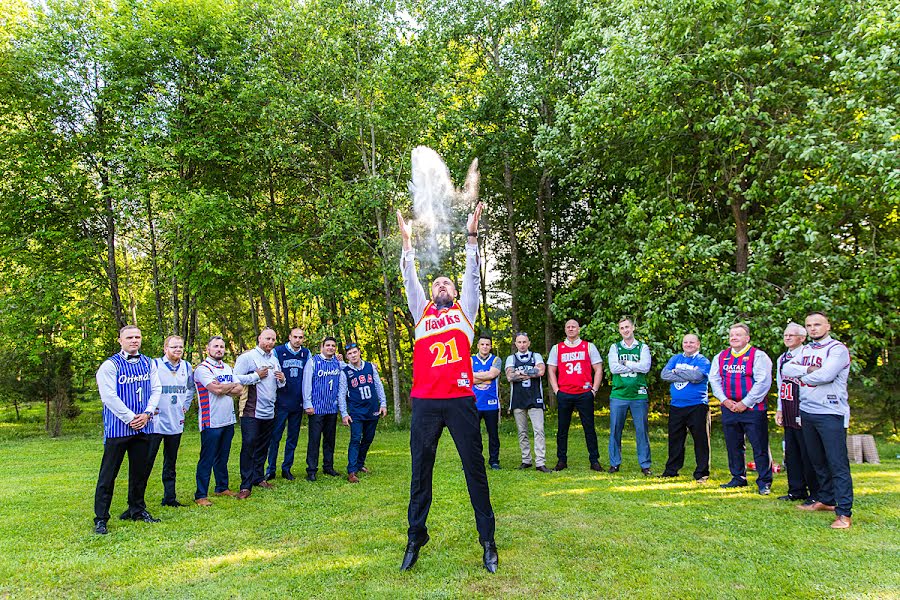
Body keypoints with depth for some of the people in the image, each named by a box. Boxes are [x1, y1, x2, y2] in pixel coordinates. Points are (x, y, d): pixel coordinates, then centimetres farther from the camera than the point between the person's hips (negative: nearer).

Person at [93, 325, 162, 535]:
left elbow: (156, 389, 7)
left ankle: (136, 509, 29)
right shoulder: (110, 365, -7)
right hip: (118, 427, -5)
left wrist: (147, 413, -7)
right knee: (108, 474, 0)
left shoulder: (148, 363, 9)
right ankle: (100, 519, 8)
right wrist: (130, 418, -14)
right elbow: (109, 396, -13)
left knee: (140, 470, 14)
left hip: (143, 426, 5)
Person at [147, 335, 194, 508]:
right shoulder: (154, 365, -10)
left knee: (170, 463, 14)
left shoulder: (186, 367, 8)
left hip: (176, 423, 6)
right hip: (156, 421, -5)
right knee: (147, 461, -3)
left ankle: (169, 498, 23)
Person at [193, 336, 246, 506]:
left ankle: (222, 487, 28)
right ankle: (200, 495, 6)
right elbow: (216, 390, -21)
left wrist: (222, 388, -11)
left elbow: (240, 390, 4)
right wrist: (232, 386, -3)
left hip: (228, 420, 7)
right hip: (211, 422, -7)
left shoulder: (228, 368, 14)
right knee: (207, 460, -1)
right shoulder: (202, 368, -9)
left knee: (223, 457, 16)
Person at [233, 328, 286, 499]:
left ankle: (259, 477, 27)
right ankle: (246, 486, -3)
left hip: (269, 412, 7)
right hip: (251, 411, -7)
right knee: (249, 446, -7)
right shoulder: (247, 357, -6)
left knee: (263, 447, 14)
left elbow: (278, 385, 25)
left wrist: (282, 379, 2)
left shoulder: (274, 360, 17)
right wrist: (257, 375, -15)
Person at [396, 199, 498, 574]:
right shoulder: (421, 313, 18)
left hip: (461, 399, -1)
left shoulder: (464, 312, 15)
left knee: (475, 469, 4)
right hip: (425, 402, 1)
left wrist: (471, 235, 3)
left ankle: (487, 540, 14)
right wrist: (407, 240, 6)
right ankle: (415, 540, 20)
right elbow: (410, 280, 12)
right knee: (420, 472, 7)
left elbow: (472, 276, 9)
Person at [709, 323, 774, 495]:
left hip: (753, 409, -5)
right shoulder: (721, 357, 12)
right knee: (733, 446, 12)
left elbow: (763, 382, -12)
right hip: (729, 409, 5)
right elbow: (714, 380, 10)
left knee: (759, 447, -1)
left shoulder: (758, 356, -5)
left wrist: (745, 403, -13)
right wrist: (725, 400, -3)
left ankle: (764, 482, 9)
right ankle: (738, 478, 25)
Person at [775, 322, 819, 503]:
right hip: (788, 416, 8)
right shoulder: (781, 359, 15)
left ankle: (816, 494, 11)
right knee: (791, 453, 13)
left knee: (808, 454, -1)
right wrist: (780, 410, 19)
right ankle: (796, 490, 24)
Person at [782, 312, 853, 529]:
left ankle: (844, 513, -5)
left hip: (831, 413, -7)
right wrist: (808, 369, -13)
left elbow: (825, 375, -22)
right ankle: (825, 500, 30)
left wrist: (802, 377, -5)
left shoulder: (837, 349, -8)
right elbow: (786, 369, 3)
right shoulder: (805, 350, 15)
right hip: (807, 411, 7)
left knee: (838, 464, -7)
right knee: (818, 461, 17)